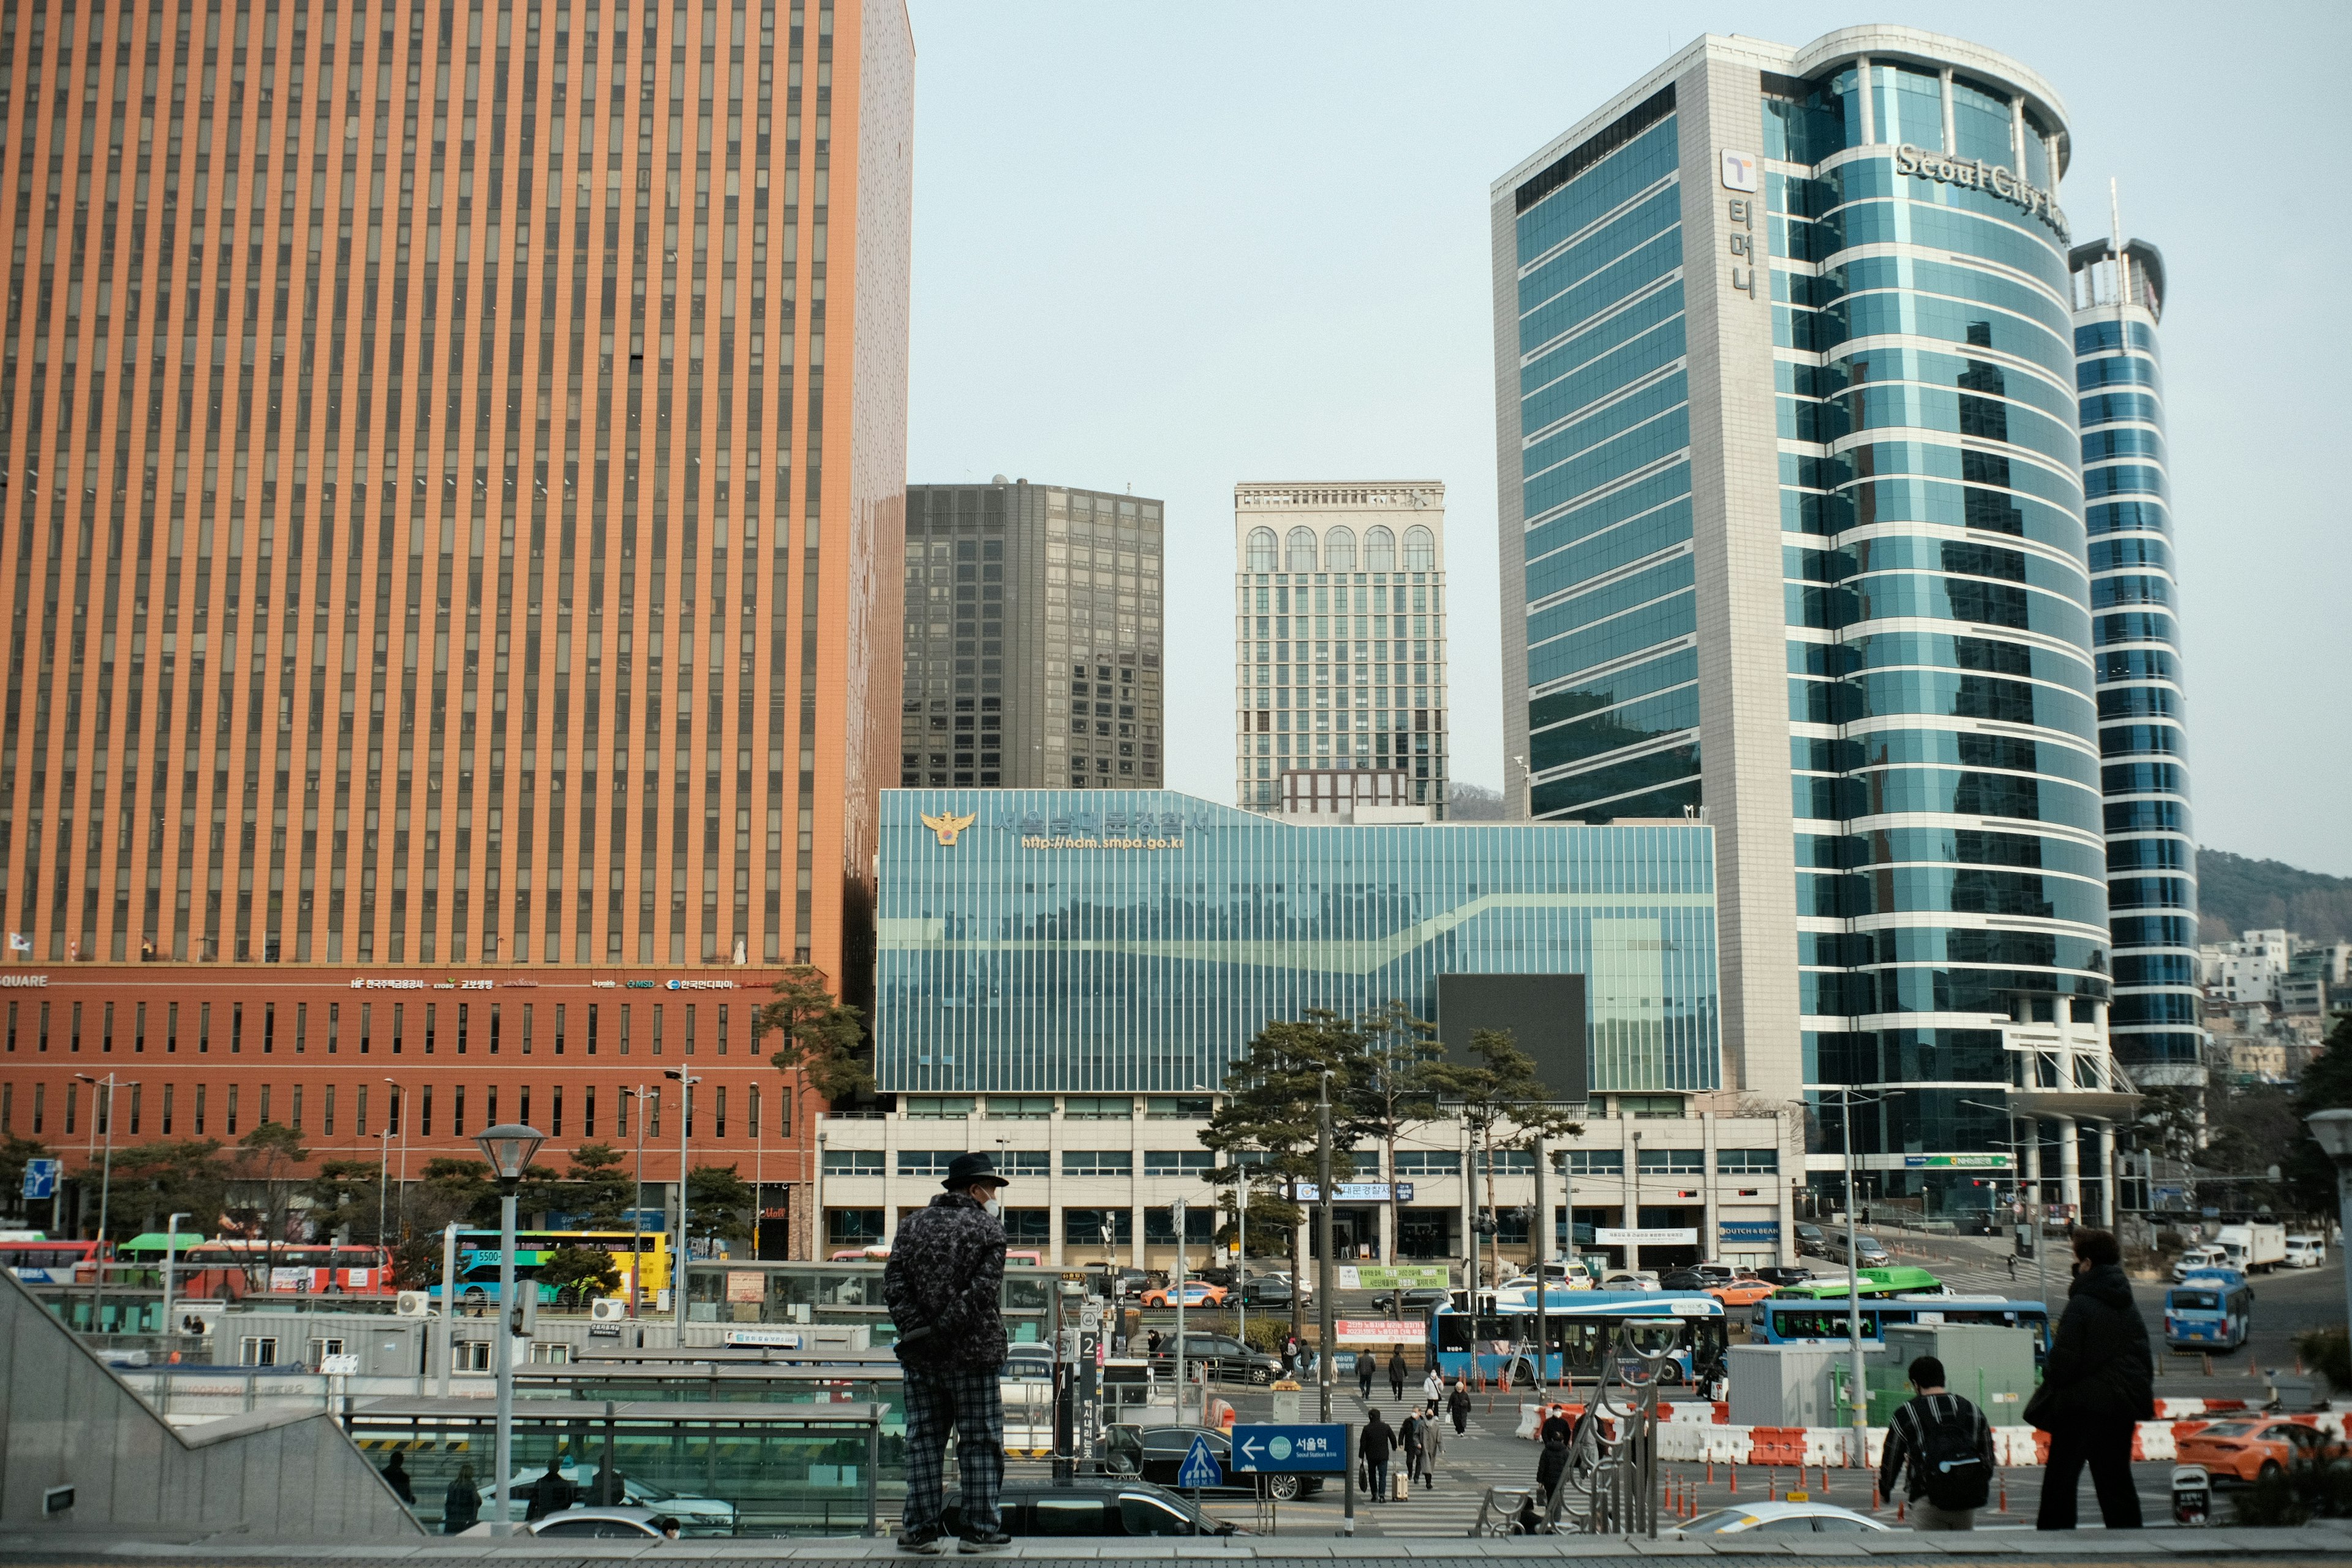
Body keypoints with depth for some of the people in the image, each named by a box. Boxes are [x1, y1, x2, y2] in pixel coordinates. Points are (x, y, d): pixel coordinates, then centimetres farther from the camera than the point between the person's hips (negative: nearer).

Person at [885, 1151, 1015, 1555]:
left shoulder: (913, 1224, 10)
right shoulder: (987, 1229, -3)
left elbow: (893, 1284, 1)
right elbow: (983, 1291, -15)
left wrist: (917, 1330, -6)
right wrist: (944, 1331, -14)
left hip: (919, 1357, 4)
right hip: (973, 1355, -4)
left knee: (924, 1442, 8)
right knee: (980, 1443, 4)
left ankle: (921, 1529, 9)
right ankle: (980, 1529, 5)